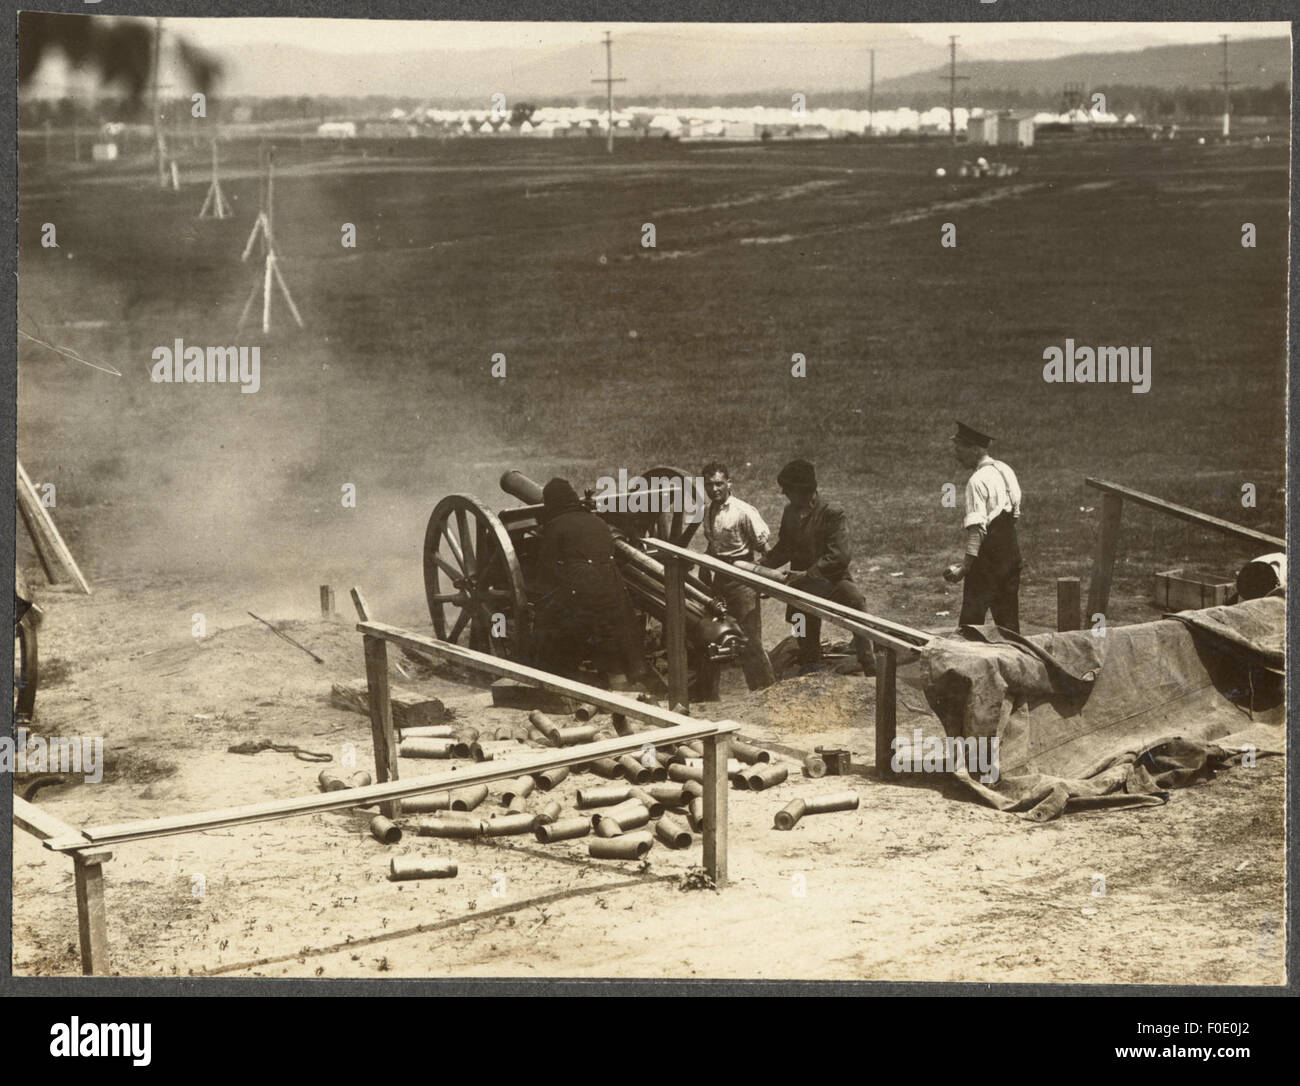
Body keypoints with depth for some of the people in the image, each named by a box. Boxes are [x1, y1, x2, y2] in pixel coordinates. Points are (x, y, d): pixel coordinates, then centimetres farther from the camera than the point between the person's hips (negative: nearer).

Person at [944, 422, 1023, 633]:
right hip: (1011, 550, 8)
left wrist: (965, 566, -23)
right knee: (1008, 617, 13)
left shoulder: (977, 481, -17)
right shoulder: (1006, 471, 9)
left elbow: (977, 528, -23)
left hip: (988, 555, -8)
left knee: (972, 617, -4)